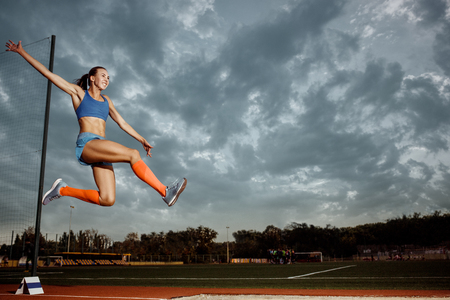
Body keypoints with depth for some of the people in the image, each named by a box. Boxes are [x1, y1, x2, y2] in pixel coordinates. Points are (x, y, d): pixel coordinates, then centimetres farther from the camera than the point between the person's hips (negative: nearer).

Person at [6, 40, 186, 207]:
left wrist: (142, 140, 19)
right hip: (86, 144, -6)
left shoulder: (106, 100, 26)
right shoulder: (78, 92, 12)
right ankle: (165, 192, -25)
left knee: (107, 200, -9)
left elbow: (122, 123, 27)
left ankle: (63, 190, 10)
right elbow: (47, 73, 12)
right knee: (133, 154, -27)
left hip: (101, 150, 6)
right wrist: (21, 51, 12)